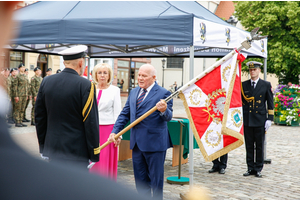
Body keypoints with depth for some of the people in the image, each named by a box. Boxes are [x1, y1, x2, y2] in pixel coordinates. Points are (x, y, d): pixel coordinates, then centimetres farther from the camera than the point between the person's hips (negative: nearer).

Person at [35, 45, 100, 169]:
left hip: (52, 149, 6)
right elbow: (91, 123, -12)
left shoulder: (46, 81, 3)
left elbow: (39, 117, 9)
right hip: (76, 151, -5)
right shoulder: (85, 85, -12)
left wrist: (43, 146, 19)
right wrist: (94, 154, -3)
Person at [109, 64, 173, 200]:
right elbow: (125, 114, 13)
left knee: (156, 177, 4)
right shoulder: (133, 92, 12)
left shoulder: (163, 94, -8)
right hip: (137, 142, 7)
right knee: (140, 178, 15)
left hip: (154, 143, -6)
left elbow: (168, 117, -13)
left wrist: (164, 111, -36)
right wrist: (115, 131, 4)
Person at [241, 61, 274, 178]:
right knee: (249, 146, 6)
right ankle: (250, 168, 15)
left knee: (259, 146, 3)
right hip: (247, 120, 2)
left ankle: (258, 169, 13)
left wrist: (269, 119, -3)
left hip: (260, 120, -2)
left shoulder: (266, 85, 4)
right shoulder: (244, 85, 8)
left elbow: (270, 103, 4)